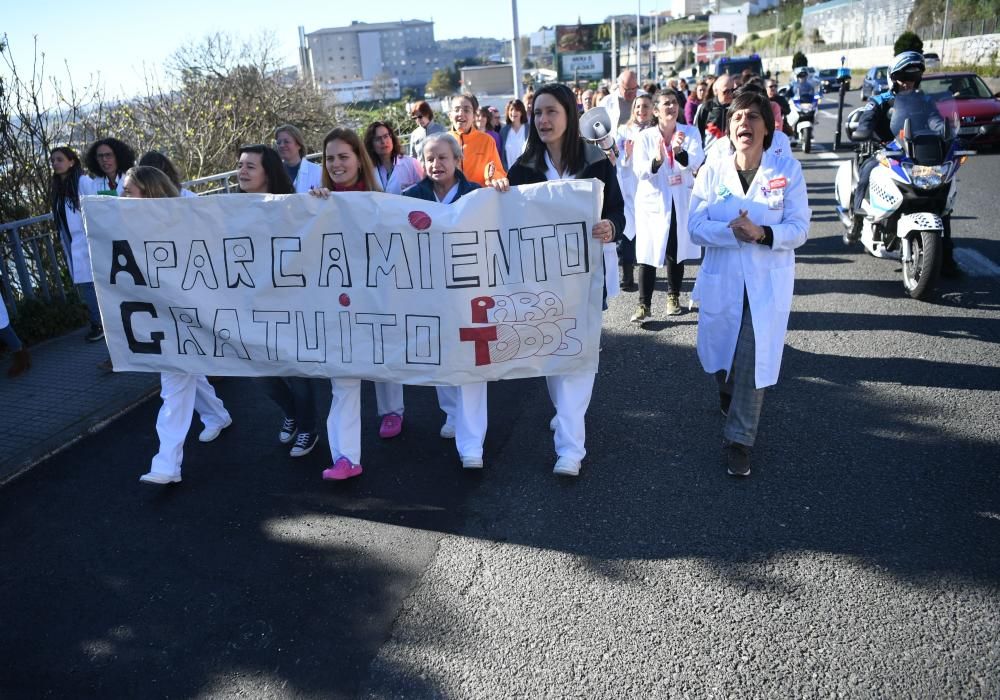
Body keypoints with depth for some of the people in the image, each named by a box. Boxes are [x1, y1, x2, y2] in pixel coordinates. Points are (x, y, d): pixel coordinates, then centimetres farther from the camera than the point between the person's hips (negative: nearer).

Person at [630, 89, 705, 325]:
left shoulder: (690, 132, 0)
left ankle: (673, 297, 28)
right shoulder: (645, 137, -2)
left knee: (676, 253, 11)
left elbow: (696, 163, -15)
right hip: (652, 202, -1)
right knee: (648, 253, -8)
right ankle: (644, 305, -4)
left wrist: (679, 151, -35)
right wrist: (657, 160, -32)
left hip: (681, 203, 2)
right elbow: (640, 171, -12)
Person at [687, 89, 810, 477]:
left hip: (767, 284, -2)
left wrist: (762, 234, -26)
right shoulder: (712, 170, -1)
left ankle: (739, 439, 11)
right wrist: (731, 230, -24)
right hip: (721, 280, 2)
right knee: (721, 357, 17)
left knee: (753, 364, -3)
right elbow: (695, 226, -7)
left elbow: (799, 228, -8)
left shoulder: (788, 169, -5)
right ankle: (730, 399, 51)